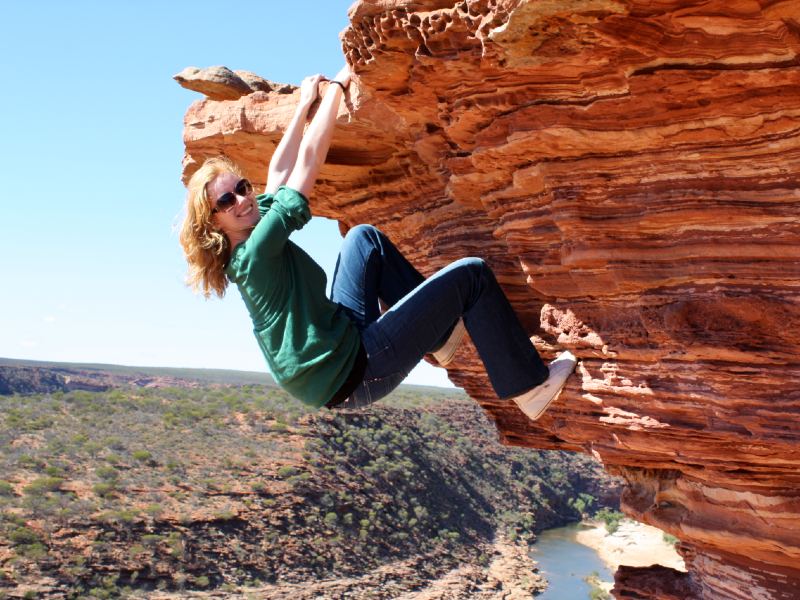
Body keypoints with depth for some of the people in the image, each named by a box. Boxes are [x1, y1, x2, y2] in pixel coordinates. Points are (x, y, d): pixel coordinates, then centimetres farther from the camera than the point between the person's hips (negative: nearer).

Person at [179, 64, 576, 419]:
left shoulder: (241, 255, 6)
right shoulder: (258, 248, -20)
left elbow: (280, 170, 16)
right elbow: (309, 158, -18)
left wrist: (305, 104, 23)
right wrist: (338, 85, -8)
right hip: (351, 375, -10)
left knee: (365, 237, 18)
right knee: (471, 274, -6)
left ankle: (440, 333, 19)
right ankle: (529, 386, 7)